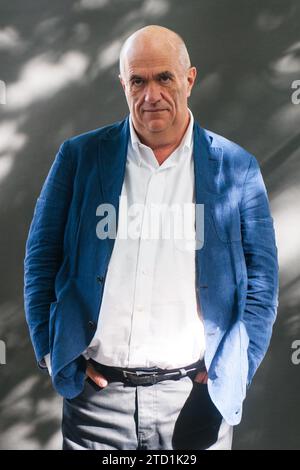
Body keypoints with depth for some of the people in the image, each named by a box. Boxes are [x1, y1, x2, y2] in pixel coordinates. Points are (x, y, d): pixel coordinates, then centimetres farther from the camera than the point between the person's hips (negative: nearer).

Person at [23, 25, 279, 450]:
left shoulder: (236, 168, 0)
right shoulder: (80, 156, 0)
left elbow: (262, 278, 3)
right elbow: (41, 259, 4)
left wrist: (232, 371, -4)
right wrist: (53, 353, -1)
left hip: (195, 398, 0)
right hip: (96, 394, 1)